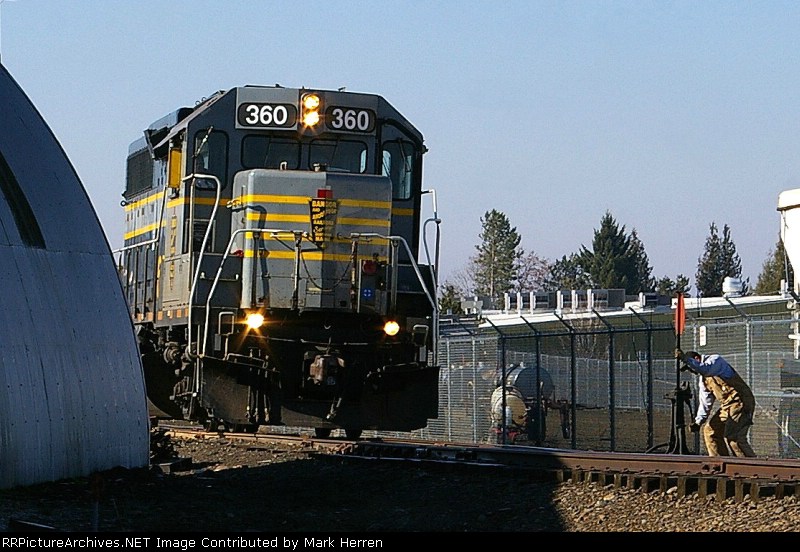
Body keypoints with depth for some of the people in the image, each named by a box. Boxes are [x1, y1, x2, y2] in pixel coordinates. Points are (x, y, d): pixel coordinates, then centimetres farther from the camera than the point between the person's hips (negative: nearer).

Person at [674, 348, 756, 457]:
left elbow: (705, 369, -30)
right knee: (710, 431, 10)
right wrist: (698, 421, 9)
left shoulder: (715, 360, -7)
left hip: (740, 402, -10)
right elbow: (705, 401, 20)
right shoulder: (703, 379, 19)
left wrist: (685, 358, -29)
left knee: (732, 436, -21)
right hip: (727, 405, 10)